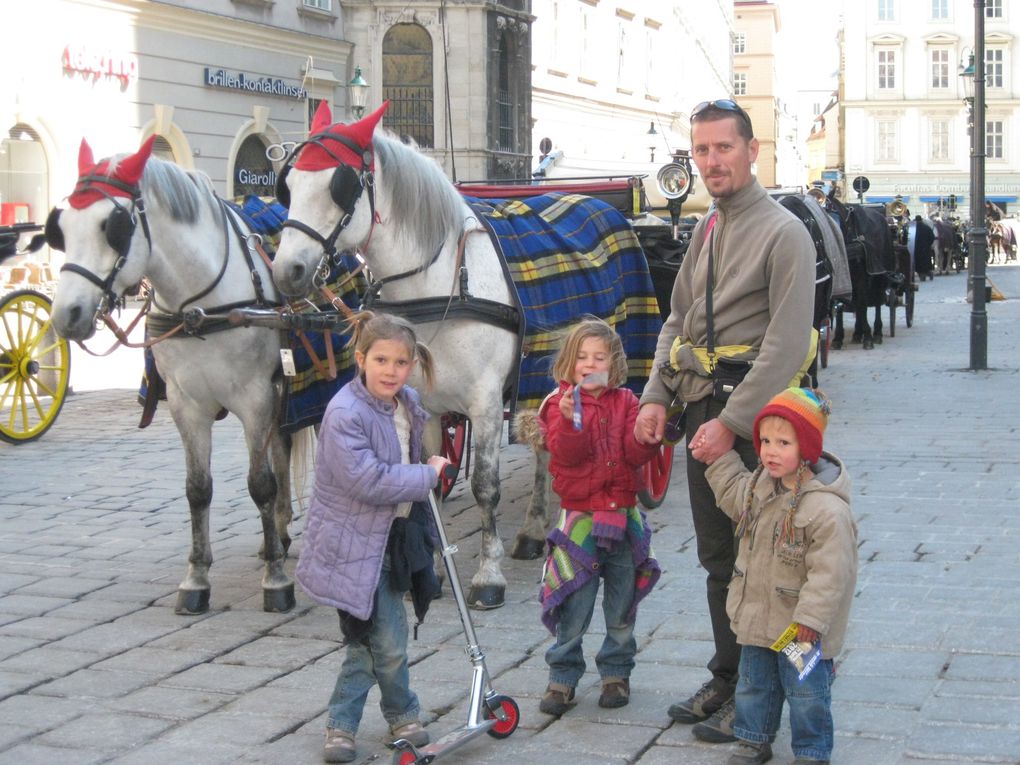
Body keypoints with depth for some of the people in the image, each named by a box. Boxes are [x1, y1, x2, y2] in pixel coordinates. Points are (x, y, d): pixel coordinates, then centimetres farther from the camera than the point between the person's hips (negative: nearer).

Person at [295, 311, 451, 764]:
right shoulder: (345, 414, -23)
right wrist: (428, 475, -20)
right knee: (389, 641, -2)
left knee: (368, 639, 14)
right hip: (356, 544, -8)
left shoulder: (408, 404, 4)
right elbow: (368, 481, -29)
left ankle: (342, 725, 27)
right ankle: (403, 716, 20)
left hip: (391, 537, 8)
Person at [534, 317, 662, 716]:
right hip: (580, 518, -3)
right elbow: (565, 454, -16)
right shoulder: (561, 402, -1)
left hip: (624, 516, 3)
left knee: (622, 606, 11)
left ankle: (616, 673, 24)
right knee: (573, 610, -1)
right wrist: (570, 421, -33)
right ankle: (563, 678, 10)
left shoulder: (626, 403, 7)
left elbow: (636, 454, -3)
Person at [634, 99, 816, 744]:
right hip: (703, 408, 8)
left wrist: (732, 422, -20)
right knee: (716, 558, 14)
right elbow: (678, 321, 20)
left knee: (750, 562, -2)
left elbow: (786, 345, -17)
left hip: (750, 415, -8)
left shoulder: (783, 232, -11)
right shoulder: (707, 229, 15)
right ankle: (724, 682, 26)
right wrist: (656, 397, 8)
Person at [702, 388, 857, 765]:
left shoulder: (827, 509, -28)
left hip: (800, 628, -8)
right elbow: (733, 493, 23)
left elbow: (828, 573, -27)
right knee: (754, 684, 21)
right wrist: (719, 456, 15)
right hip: (757, 618, 8)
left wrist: (809, 619, -26)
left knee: (806, 693, 9)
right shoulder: (760, 486, -1)